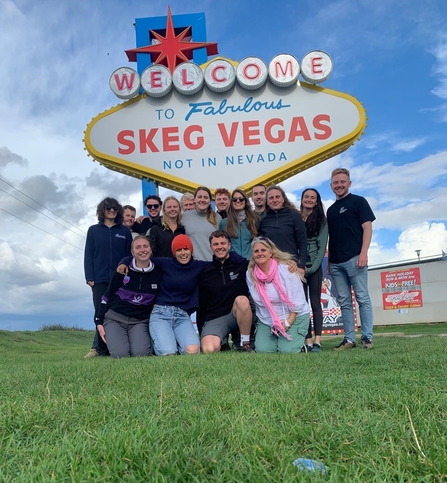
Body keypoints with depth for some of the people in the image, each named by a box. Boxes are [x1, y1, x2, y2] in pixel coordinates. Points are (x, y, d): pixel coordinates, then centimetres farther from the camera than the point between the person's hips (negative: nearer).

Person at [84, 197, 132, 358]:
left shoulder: (125, 231, 11)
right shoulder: (93, 230, 11)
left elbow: (130, 255, 8)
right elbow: (88, 256, 6)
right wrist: (89, 277, -4)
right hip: (100, 280, 0)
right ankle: (100, 347, 5)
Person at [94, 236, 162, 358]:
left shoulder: (158, 273, 0)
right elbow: (107, 296, 4)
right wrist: (99, 322, 0)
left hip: (140, 321, 1)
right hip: (114, 318, 0)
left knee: (141, 353, -26)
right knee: (120, 354, -24)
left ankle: (149, 340, 9)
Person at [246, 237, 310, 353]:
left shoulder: (285, 269, -15)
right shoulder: (250, 274, -3)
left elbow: (298, 299, -14)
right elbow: (257, 300, 3)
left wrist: (288, 322, -17)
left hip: (294, 317, -4)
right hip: (266, 320, 4)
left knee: (287, 350, -18)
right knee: (262, 350, -13)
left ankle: (297, 338, 14)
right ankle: (277, 337, 18)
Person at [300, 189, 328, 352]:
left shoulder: (321, 220, 5)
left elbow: (322, 246, -1)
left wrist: (313, 267, -11)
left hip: (314, 267, -1)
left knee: (315, 302, -3)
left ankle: (317, 341, -5)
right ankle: (308, 341, -1)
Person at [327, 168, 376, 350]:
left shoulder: (358, 201, 4)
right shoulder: (331, 209, 20)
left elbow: (367, 227, -4)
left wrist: (364, 252, -16)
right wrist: (328, 260, 13)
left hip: (354, 258, -6)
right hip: (336, 263, 6)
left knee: (362, 298, -3)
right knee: (344, 302, 6)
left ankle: (367, 337, 3)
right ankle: (349, 339, 10)